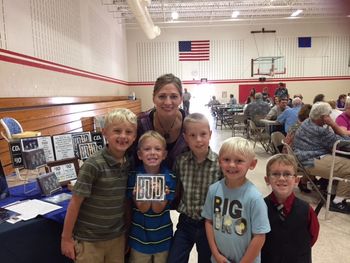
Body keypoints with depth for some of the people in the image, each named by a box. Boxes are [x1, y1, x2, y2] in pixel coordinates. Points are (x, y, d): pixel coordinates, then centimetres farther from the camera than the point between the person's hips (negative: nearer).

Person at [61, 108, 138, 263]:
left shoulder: (129, 164, -4)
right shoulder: (93, 165, -20)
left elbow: (127, 200, 4)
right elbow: (75, 202, -14)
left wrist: (127, 232, 8)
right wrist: (66, 237, -8)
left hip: (117, 237, 5)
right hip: (89, 240, -4)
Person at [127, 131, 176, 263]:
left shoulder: (169, 177, -14)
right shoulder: (134, 176, -14)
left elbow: (157, 209, -16)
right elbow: (143, 208, -17)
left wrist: (159, 195, -36)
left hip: (162, 237, 1)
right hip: (139, 237, 0)